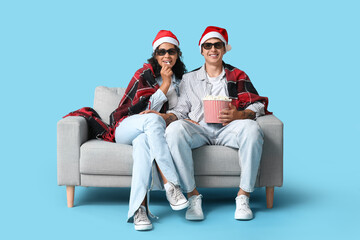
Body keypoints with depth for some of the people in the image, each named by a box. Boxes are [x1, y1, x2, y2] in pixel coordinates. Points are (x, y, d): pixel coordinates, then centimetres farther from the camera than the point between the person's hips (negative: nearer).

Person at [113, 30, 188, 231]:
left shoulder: (181, 79, 12)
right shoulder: (144, 75, -3)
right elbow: (144, 109, -12)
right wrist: (165, 85, -15)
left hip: (154, 131, 3)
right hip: (127, 127, -2)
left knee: (143, 141, -38)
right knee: (153, 119, -39)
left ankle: (139, 208, -51)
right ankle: (171, 184, -46)